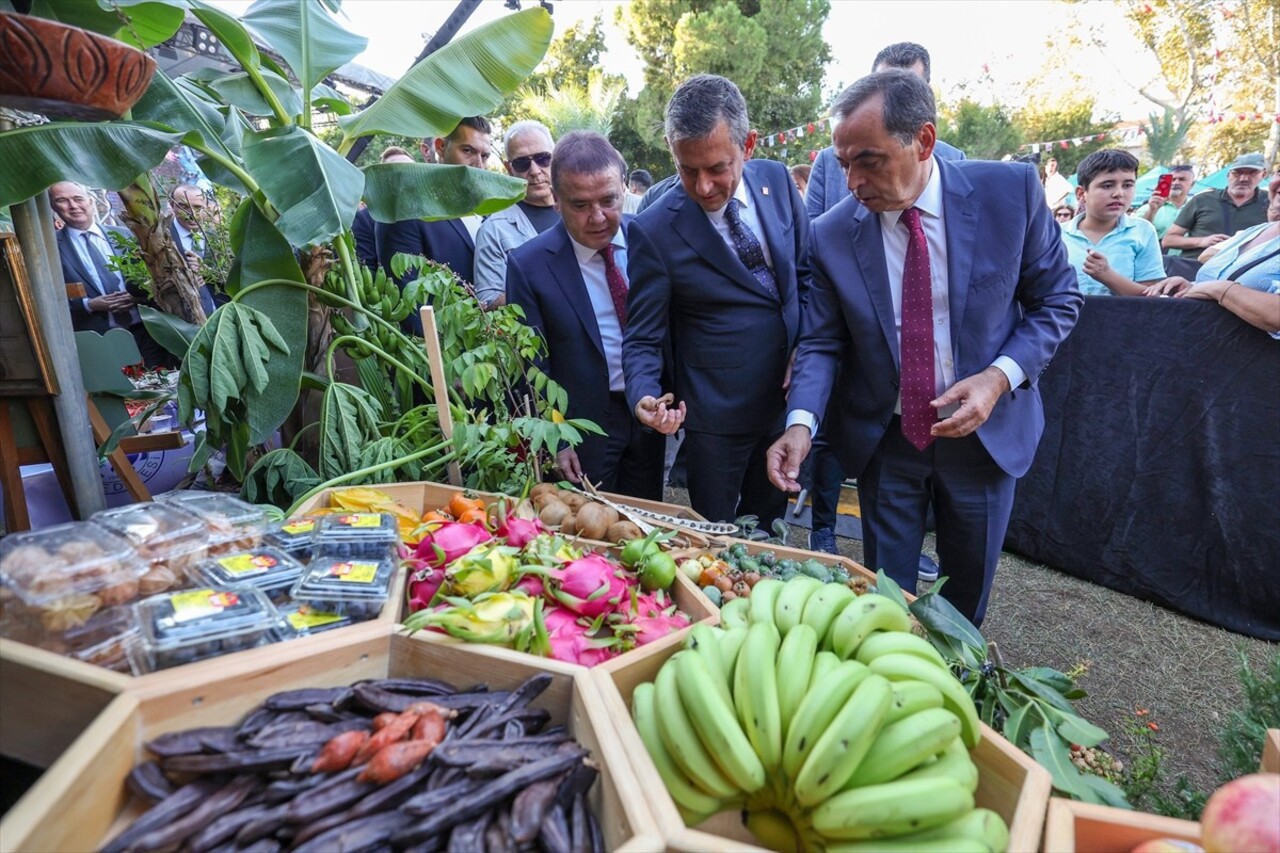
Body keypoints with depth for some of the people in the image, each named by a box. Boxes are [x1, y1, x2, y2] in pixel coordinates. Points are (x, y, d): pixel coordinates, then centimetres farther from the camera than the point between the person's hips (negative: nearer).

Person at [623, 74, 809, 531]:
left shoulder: (777, 180, -4)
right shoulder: (653, 231, -17)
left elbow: (806, 271, 8)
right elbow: (643, 339, -11)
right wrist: (645, 397, -30)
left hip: (787, 398, 4)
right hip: (716, 416, -4)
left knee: (767, 529, 22)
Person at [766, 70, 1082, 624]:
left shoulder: (1011, 190, -12)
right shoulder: (832, 234, -11)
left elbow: (1058, 300, -3)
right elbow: (821, 342, -5)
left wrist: (1001, 376, -19)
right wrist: (801, 422, -22)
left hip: (985, 430, 1)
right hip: (883, 439, 0)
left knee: (967, 594, 20)